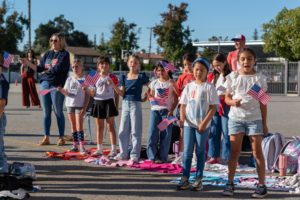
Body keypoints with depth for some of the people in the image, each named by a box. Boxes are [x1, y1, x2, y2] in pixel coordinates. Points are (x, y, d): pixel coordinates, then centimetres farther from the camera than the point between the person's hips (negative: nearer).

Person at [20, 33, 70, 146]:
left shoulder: (64, 54, -2)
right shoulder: (48, 54, 15)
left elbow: (57, 68, -14)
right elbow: (39, 68, 13)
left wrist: (47, 69, 1)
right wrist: (28, 63, 2)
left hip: (57, 85, -5)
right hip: (45, 84, 5)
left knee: (58, 112, 0)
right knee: (46, 112, 6)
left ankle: (61, 137, 7)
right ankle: (46, 137, 11)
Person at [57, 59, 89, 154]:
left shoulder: (84, 79, -3)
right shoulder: (69, 79, 9)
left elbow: (87, 95, -4)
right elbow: (66, 92, 8)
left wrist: (84, 107, -10)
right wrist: (61, 90, -14)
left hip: (79, 105, -5)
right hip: (70, 104, 5)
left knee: (79, 126, -10)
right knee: (73, 126, 9)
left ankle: (82, 146, -11)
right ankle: (75, 145, 16)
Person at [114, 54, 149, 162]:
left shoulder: (141, 76, 0)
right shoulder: (124, 77, 9)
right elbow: (122, 93, 3)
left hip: (136, 104, -4)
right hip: (125, 104, 4)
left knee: (135, 131, 0)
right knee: (123, 130, 6)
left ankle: (135, 154, 6)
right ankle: (123, 153, 16)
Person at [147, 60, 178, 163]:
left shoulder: (171, 83, 2)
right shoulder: (154, 83, 10)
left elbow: (176, 99, 1)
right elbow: (150, 95, 15)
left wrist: (171, 110, -9)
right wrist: (151, 98, -9)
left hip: (167, 110, -2)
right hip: (155, 110, 2)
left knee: (165, 135, -1)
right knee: (152, 133, -4)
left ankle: (162, 157, 6)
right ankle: (152, 156, 3)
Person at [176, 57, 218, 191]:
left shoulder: (209, 87, -3)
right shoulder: (189, 86, 8)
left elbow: (213, 107, -6)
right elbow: (183, 105, 10)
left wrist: (204, 123, -13)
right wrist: (182, 118, -8)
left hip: (203, 125, -3)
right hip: (189, 124, 3)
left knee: (200, 152, 5)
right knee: (187, 152, 1)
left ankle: (198, 180, 12)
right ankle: (185, 179, 6)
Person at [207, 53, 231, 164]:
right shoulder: (212, 76, 12)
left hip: (226, 106, -5)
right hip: (214, 106, 5)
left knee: (226, 132, -2)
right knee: (213, 132, 7)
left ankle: (226, 157, 3)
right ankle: (214, 156, 13)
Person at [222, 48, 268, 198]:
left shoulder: (260, 78, 1)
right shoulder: (233, 77, 2)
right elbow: (227, 97, 5)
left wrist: (264, 123, 2)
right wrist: (233, 102, -19)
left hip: (254, 118, -1)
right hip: (236, 117, 1)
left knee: (257, 152, 2)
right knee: (234, 152, 5)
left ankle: (261, 185, 8)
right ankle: (230, 183, 12)